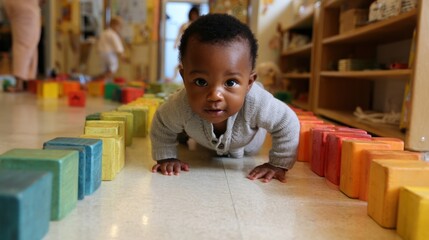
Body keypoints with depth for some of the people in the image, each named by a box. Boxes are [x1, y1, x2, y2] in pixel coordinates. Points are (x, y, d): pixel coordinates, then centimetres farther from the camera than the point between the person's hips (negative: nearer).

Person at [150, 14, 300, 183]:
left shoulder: (257, 103, -50)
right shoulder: (180, 105, -46)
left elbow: (288, 125, -32)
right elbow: (161, 125, -22)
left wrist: (278, 165, -29)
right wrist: (166, 157, -23)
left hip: (247, 142, 0)